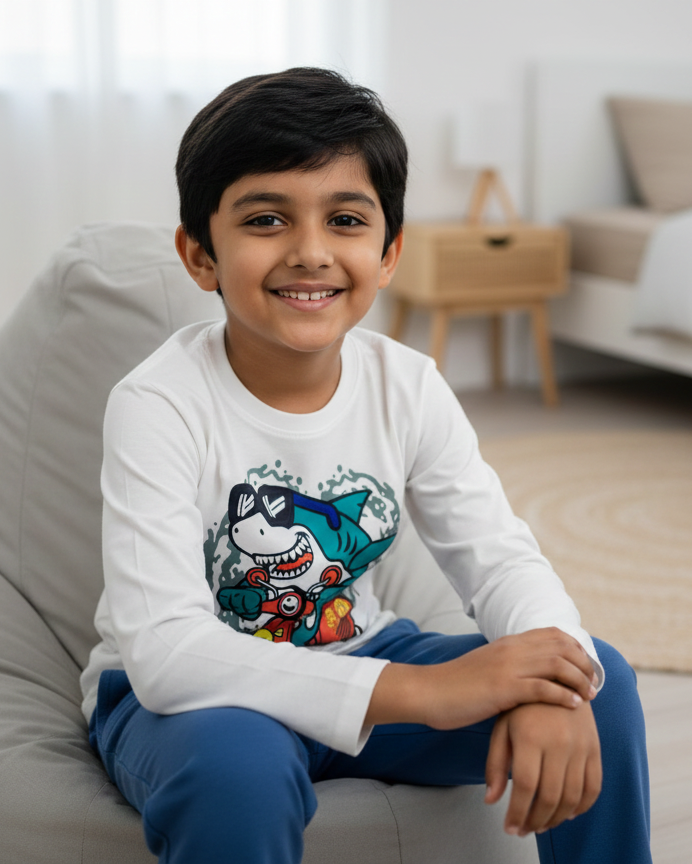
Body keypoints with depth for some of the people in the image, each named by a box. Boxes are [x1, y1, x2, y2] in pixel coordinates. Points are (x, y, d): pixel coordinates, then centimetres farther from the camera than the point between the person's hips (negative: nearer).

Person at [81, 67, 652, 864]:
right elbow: (163, 651, -32)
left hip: (352, 657, 5)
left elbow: (500, 557, -7)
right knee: (238, 760, -39)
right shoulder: (159, 407, -24)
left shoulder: (407, 388, -8)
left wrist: (553, 687, -32)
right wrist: (425, 692, -38)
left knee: (600, 679, -10)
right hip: (177, 694, -4)